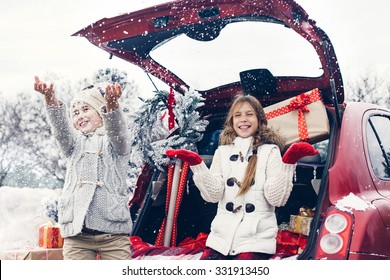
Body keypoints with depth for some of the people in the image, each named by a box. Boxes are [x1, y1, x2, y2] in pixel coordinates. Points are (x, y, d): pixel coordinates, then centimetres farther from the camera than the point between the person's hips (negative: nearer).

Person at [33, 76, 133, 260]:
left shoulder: (115, 142, 11)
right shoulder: (74, 144, 20)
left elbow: (117, 128, -12)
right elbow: (60, 127, 0)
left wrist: (112, 103, -35)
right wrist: (50, 99, -22)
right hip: (77, 232, 3)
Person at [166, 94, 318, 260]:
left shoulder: (270, 151, 1)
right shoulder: (222, 151, 11)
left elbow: (277, 198, -9)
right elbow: (213, 195, -1)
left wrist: (288, 162, -18)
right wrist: (196, 164, -10)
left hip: (256, 240, -2)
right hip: (221, 236, 3)